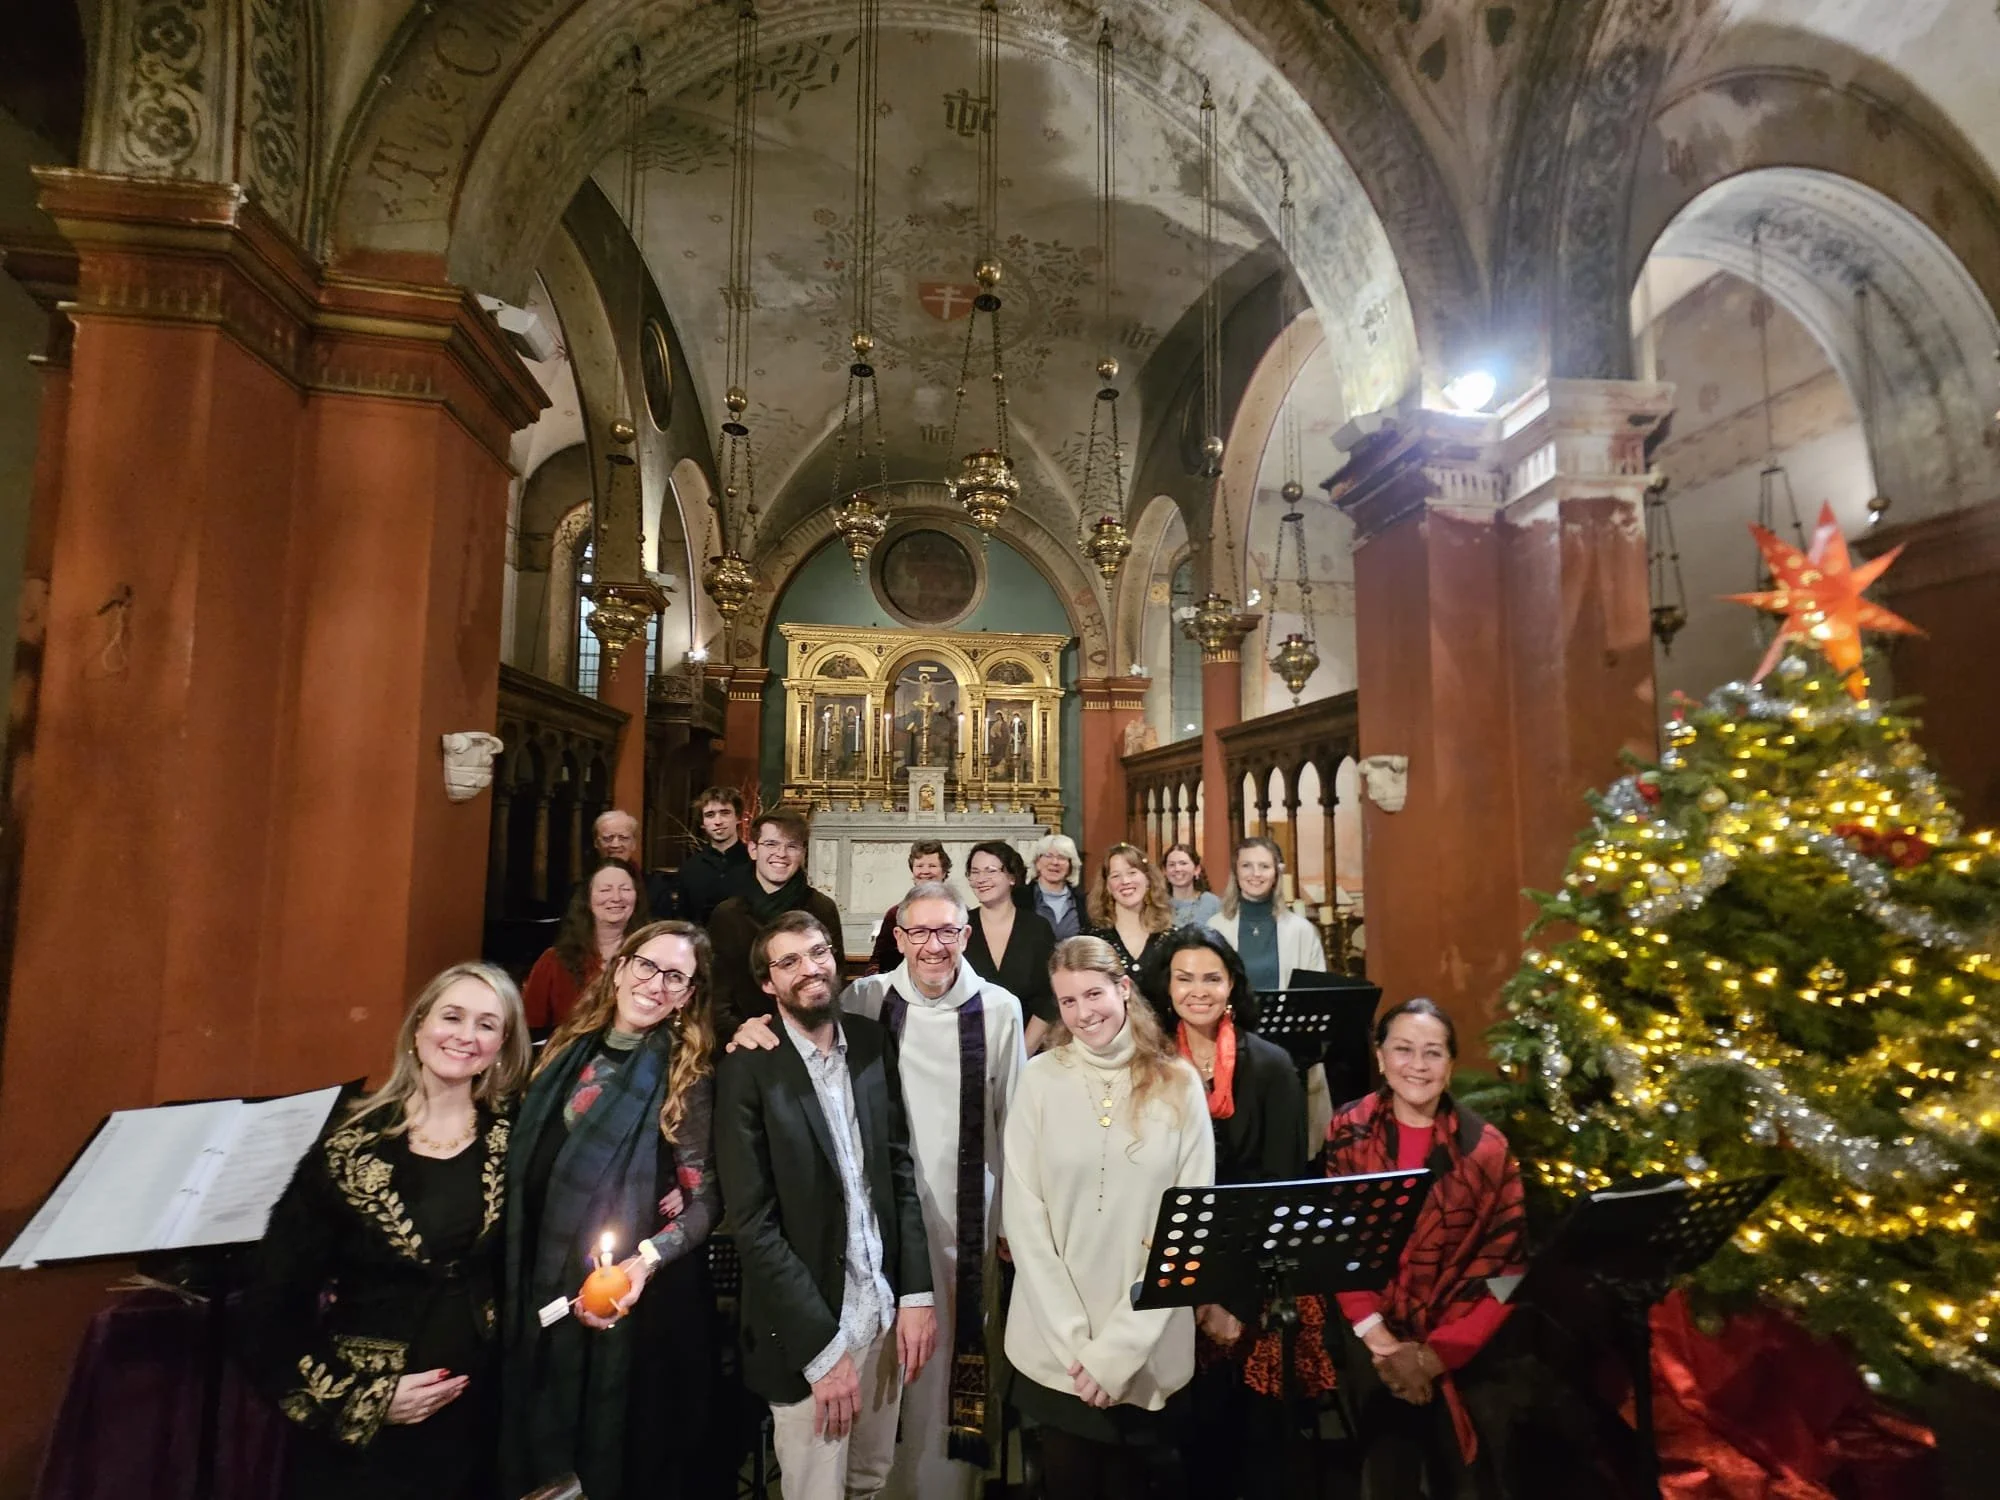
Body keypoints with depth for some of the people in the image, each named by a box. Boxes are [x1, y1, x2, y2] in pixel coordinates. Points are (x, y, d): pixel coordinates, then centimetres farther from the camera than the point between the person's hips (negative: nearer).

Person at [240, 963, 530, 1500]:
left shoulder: (512, 1140, -5)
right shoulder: (350, 1149, -10)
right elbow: (269, 1306, -6)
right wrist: (360, 1398, -9)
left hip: (472, 1416, 2)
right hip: (354, 1434, -1)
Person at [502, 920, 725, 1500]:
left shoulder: (688, 1074, -13)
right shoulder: (568, 1050, 1)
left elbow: (707, 1199, -15)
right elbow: (526, 1165, 8)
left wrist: (646, 1260, -28)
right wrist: (518, 1275, 2)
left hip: (636, 1302, -5)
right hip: (540, 1287, 5)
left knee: (618, 1450, 14)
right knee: (541, 1438, 22)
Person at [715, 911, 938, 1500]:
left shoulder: (873, 1043, 0)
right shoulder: (747, 1070, -14)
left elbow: (901, 1172, 4)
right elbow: (753, 1224, -15)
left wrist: (917, 1294, -2)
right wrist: (823, 1347, -16)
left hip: (884, 1309, 4)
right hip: (807, 1326, -4)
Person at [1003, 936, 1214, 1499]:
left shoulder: (1178, 1083, -6)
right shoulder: (1041, 1078, -7)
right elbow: (1023, 1214, -6)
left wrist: (1119, 1347, -10)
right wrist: (1074, 1339, -10)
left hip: (1148, 1349, 0)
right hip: (1054, 1347, 0)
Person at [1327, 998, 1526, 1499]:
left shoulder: (1487, 1148, -7)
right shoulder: (1348, 1133, -5)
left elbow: (1503, 1267, -8)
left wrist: (1435, 1353, -14)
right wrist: (1379, 1340, -12)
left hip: (1458, 1339, 0)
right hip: (1375, 1330, 0)